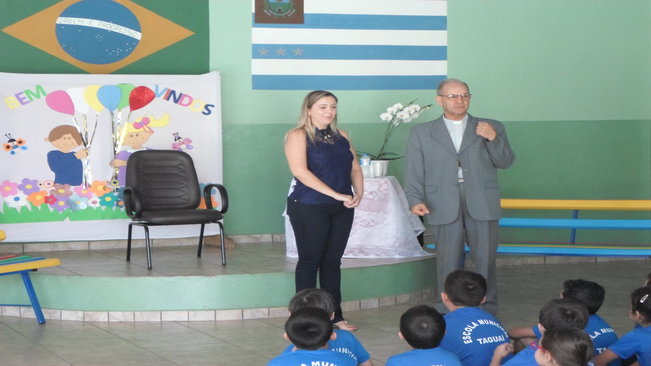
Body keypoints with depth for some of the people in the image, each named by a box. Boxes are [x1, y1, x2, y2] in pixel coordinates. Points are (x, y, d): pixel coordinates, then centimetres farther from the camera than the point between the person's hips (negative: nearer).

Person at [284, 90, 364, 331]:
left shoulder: (341, 136, 14)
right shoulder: (298, 136, -6)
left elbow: (354, 167, 16)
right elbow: (300, 171, -17)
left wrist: (359, 193, -5)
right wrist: (335, 194, -20)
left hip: (342, 209, 6)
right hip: (309, 209, -6)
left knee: (333, 262, 10)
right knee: (309, 261, 0)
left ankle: (334, 316, 15)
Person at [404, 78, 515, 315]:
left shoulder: (491, 128, 13)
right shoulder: (421, 133, 11)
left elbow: (506, 162, 9)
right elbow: (413, 171, 6)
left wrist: (493, 139, -8)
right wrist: (415, 200, -8)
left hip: (483, 206, 1)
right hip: (444, 207, -1)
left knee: (485, 262, 3)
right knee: (448, 264, 3)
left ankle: (488, 313, 14)